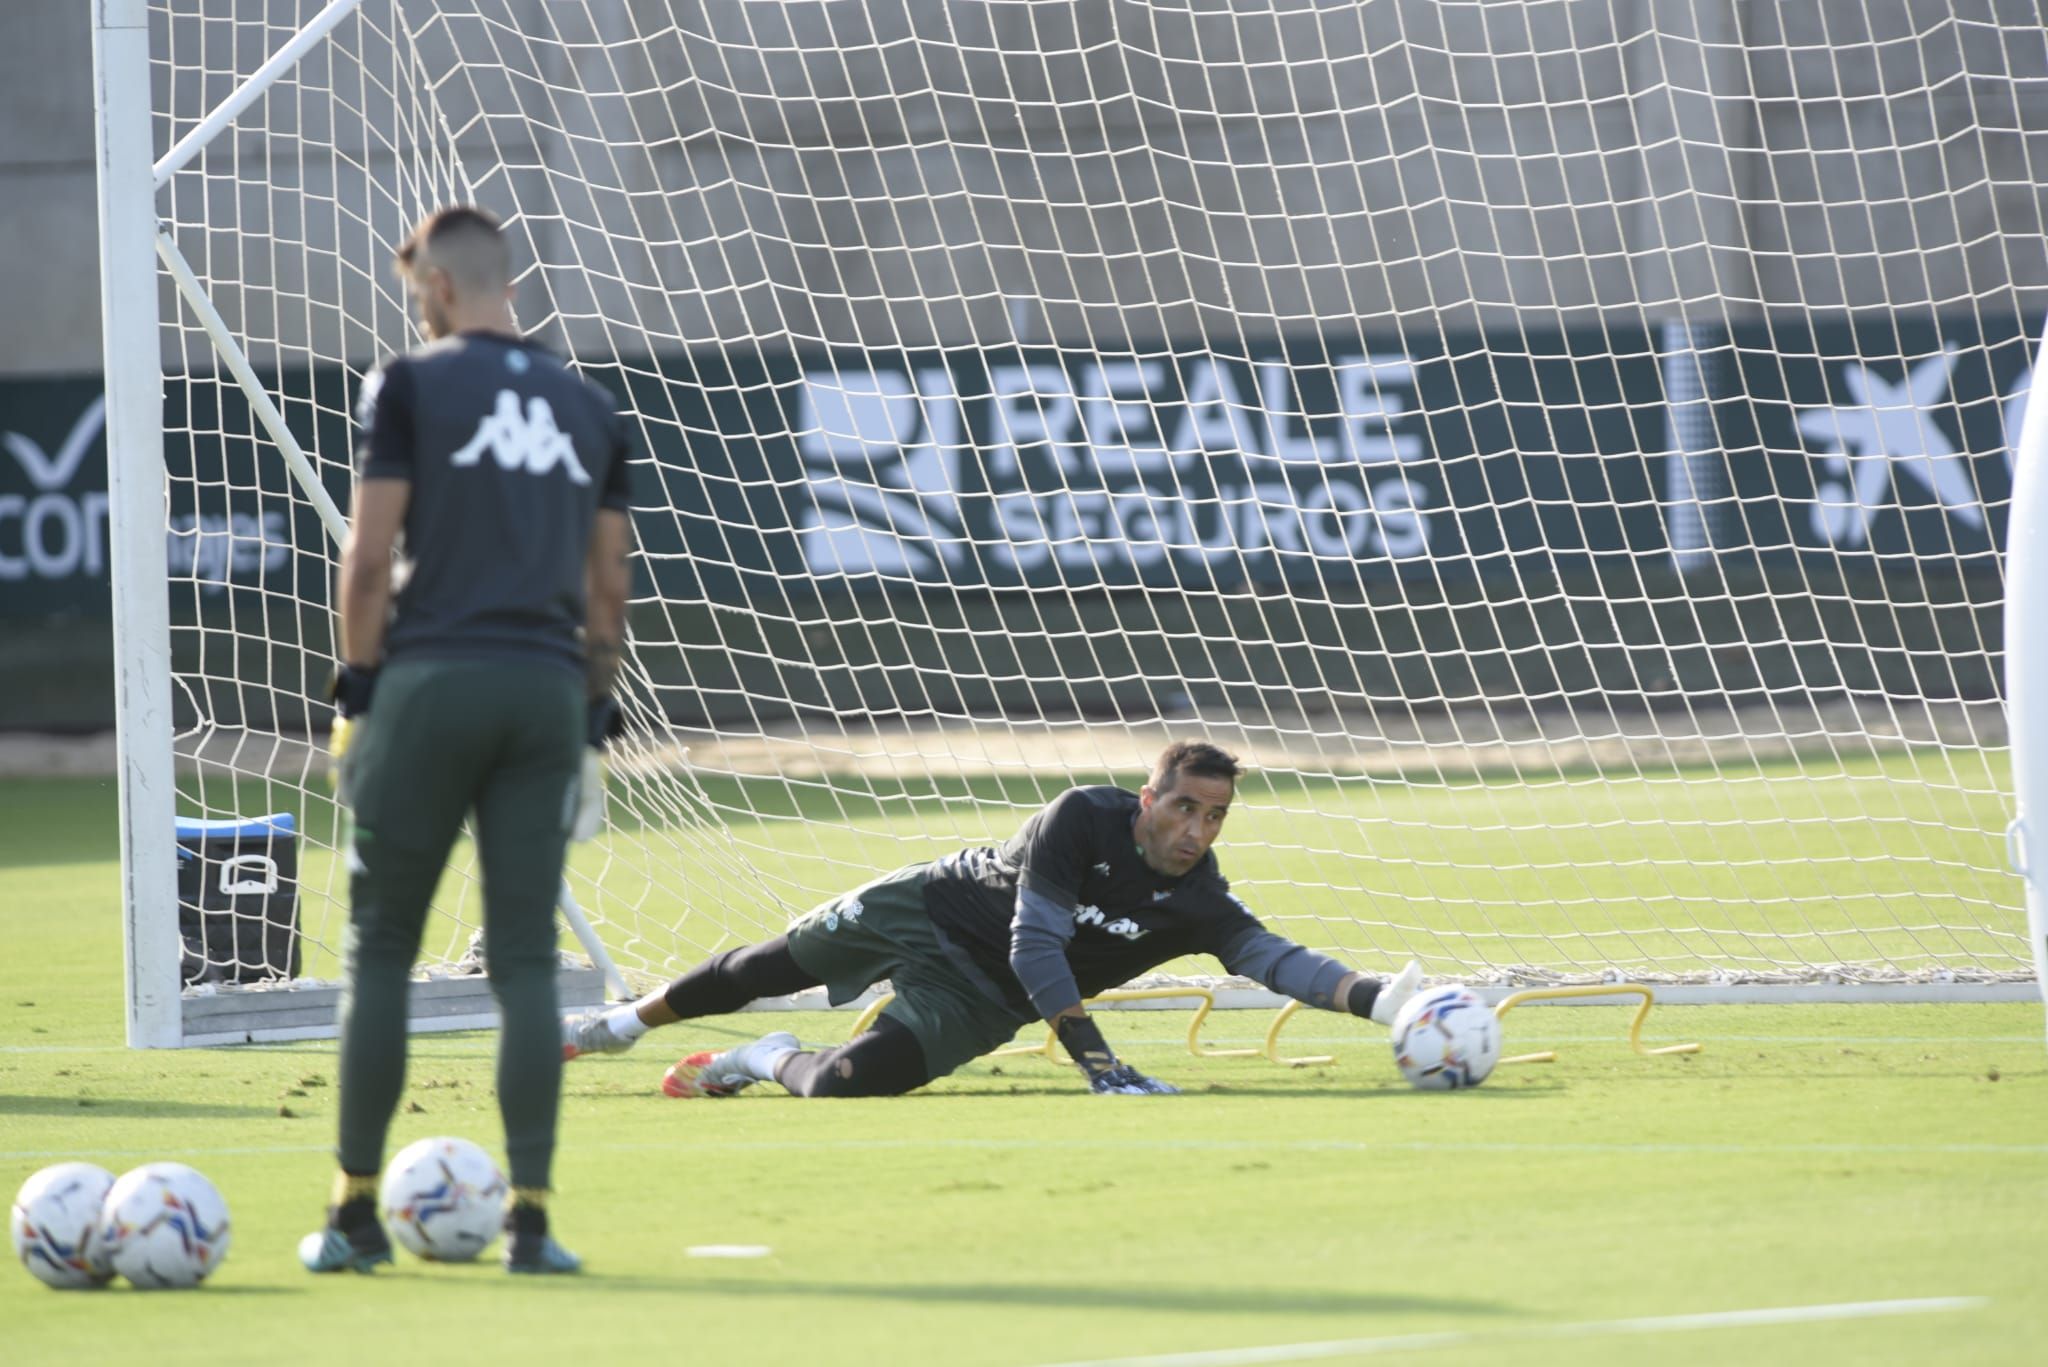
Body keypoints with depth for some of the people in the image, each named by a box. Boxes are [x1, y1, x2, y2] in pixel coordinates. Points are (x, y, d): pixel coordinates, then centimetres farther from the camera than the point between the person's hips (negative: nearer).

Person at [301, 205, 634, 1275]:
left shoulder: (411, 386, 0)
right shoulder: (588, 409, 14)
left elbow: (370, 556, -6)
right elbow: (609, 584, 13)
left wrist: (357, 690, 3)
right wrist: (592, 714, 20)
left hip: (431, 678, -3)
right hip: (550, 689, 3)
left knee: (380, 949, 5)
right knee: (526, 960, 4)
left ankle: (355, 1214, 6)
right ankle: (530, 1218, -2)